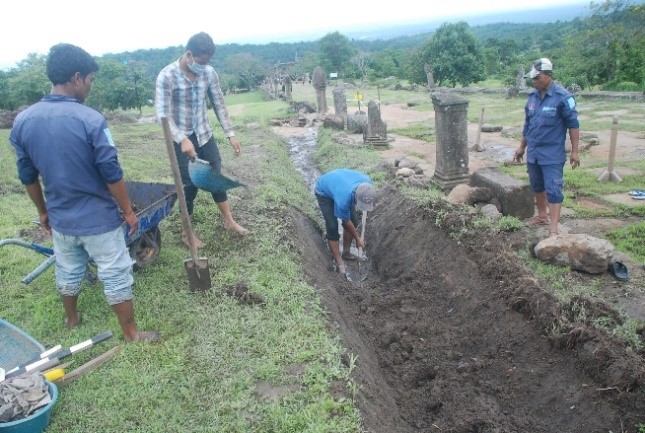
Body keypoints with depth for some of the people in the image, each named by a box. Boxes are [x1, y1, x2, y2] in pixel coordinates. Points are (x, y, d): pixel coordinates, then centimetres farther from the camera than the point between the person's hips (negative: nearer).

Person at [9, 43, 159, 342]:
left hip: (60, 219, 6)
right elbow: (112, 175, -18)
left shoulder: (22, 121, -4)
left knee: (68, 273, 25)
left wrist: (43, 211, 18)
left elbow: (27, 177, 5)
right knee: (116, 277, 9)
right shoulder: (91, 119, -21)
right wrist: (128, 211, -5)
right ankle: (131, 333, 22)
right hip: (99, 218, -5)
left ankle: (71, 319, 47)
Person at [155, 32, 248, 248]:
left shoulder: (209, 72, -4)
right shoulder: (167, 76, -19)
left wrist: (231, 134, 1)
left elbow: (219, 104, 4)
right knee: (189, 186, 2)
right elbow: (163, 114, -21)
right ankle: (187, 232, 20)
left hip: (205, 135, 5)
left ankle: (229, 221, 31)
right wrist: (182, 139, -33)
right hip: (182, 141, -5)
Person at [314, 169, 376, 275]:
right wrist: (358, 239, -10)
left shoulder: (367, 181, -32)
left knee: (353, 221, 3)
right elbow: (346, 222, -23)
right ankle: (338, 263, -2)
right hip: (324, 192, -6)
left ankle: (346, 253, 21)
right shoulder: (343, 199, -44)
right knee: (332, 228, -15)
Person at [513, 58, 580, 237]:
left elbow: (573, 125, -11)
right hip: (533, 153, 7)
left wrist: (574, 152, -12)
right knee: (537, 186, 18)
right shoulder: (532, 97, 6)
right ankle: (542, 216, 36)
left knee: (553, 190, -6)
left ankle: (553, 229, -5)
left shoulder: (563, 97, -13)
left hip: (552, 154, -7)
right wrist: (522, 148, 20)